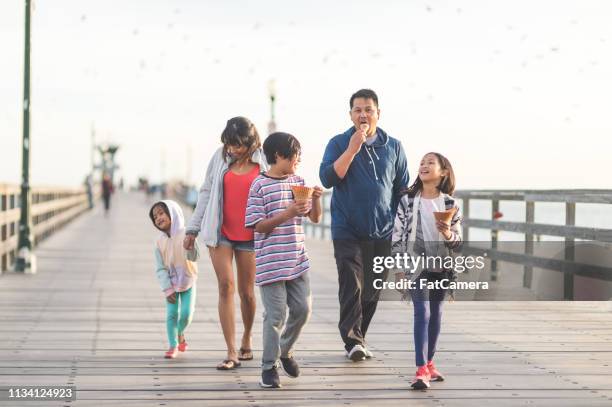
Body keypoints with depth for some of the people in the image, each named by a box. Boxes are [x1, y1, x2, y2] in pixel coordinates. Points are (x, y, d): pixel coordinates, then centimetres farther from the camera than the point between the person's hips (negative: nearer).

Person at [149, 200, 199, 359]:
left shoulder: (185, 235, -13)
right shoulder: (160, 242, -6)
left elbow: (194, 257, -20)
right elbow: (160, 268, -5)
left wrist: (190, 245, -40)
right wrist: (167, 289, -12)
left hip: (187, 281, -1)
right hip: (171, 282, 1)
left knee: (186, 313, -5)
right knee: (172, 314, -5)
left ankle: (180, 333, 26)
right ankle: (173, 345, 8)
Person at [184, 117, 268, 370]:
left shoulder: (263, 162, -2)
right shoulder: (221, 157, 5)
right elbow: (206, 192, 11)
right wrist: (193, 228, 9)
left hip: (249, 236, -1)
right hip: (221, 233, 1)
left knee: (246, 292, 6)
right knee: (226, 285, -10)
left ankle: (246, 341, 33)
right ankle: (232, 352, -10)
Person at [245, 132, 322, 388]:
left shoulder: (298, 182, 10)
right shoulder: (260, 185, -9)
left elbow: (315, 218, 13)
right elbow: (258, 226, -11)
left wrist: (316, 199, -7)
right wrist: (287, 214, -21)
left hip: (297, 260, 6)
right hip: (271, 263, -6)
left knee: (302, 309, 7)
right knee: (275, 315, -3)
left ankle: (285, 351, 30)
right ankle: (269, 367, 10)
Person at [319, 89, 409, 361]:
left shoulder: (393, 147, 7)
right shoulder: (339, 144, 1)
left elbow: (402, 189, 12)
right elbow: (327, 178, -12)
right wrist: (353, 149, -18)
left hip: (382, 233, 3)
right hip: (347, 231, -3)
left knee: (372, 290, 8)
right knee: (352, 286, -14)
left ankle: (360, 337, 21)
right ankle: (352, 341, -13)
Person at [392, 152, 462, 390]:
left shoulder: (450, 204, 1)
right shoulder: (408, 201, -1)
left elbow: (458, 241, 4)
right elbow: (397, 234, 1)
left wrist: (448, 234, -16)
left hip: (441, 264, 2)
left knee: (436, 312, 11)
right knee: (422, 311, -12)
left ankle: (428, 363, 26)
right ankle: (421, 370, -16)